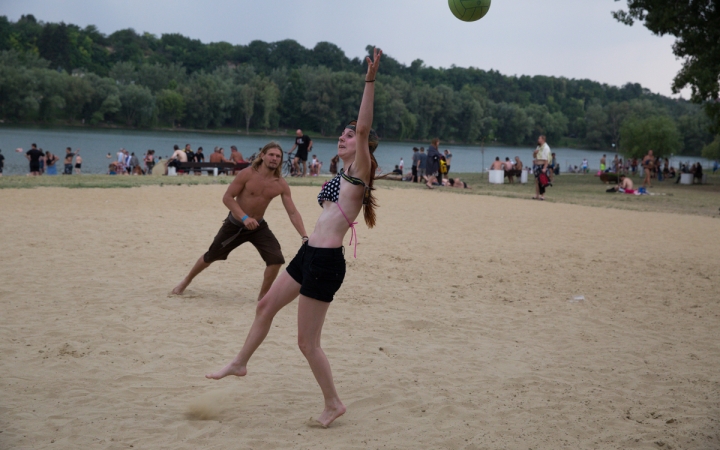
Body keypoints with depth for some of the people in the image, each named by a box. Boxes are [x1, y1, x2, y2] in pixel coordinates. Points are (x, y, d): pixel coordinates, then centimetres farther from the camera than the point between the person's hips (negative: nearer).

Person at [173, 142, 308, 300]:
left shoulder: (281, 184, -12)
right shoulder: (247, 174, -21)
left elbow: (292, 212, -12)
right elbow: (227, 197, -20)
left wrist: (304, 236, -24)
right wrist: (245, 218, -32)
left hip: (258, 226, 2)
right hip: (234, 224, -2)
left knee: (276, 259, -16)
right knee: (210, 257, 11)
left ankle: (263, 295, 4)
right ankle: (186, 281, 38)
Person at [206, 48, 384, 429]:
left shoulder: (358, 173, -11)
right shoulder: (344, 175, 13)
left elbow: (364, 129, -23)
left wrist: (369, 82, -28)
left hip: (325, 261, -10)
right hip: (310, 254, 10)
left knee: (307, 342, -1)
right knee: (266, 305, 23)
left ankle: (333, 404, 15)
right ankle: (240, 364, 42)